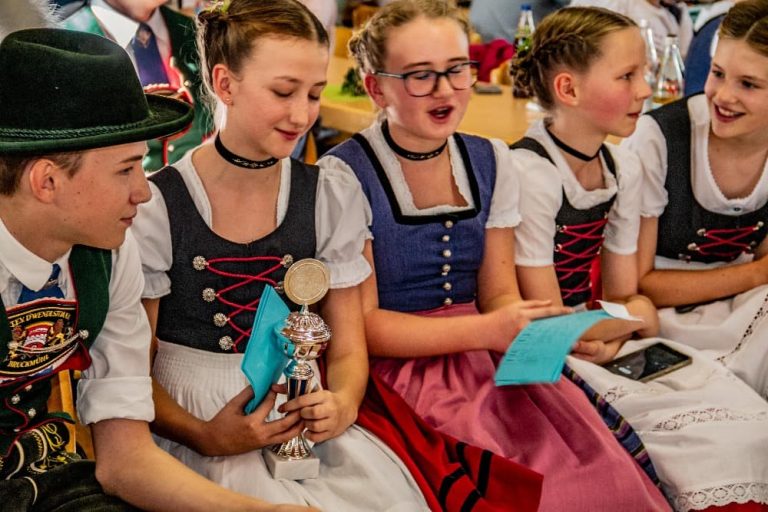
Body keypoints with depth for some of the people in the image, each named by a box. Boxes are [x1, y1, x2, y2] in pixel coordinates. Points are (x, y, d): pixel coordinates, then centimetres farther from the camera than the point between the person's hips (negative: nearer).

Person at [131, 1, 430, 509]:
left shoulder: (334, 197, 2)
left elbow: (347, 349, 8)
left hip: (304, 417, 4)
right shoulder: (155, 208, -8)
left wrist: (343, 403, -14)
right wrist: (206, 436, -20)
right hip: (192, 425, -3)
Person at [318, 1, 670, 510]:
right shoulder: (344, 175, -10)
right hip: (395, 368, -4)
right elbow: (362, 325, -11)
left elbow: (498, 294, 7)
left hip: (485, 361, 5)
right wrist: (487, 331, -21)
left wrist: (532, 330, -16)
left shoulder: (491, 161, 7)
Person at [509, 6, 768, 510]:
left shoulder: (624, 167, 3)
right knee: (713, 440, -19)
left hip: (602, 340, 7)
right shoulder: (529, 174, -20)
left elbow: (623, 294, 7)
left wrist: (626, 320, -15)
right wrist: (638, 316, -7)